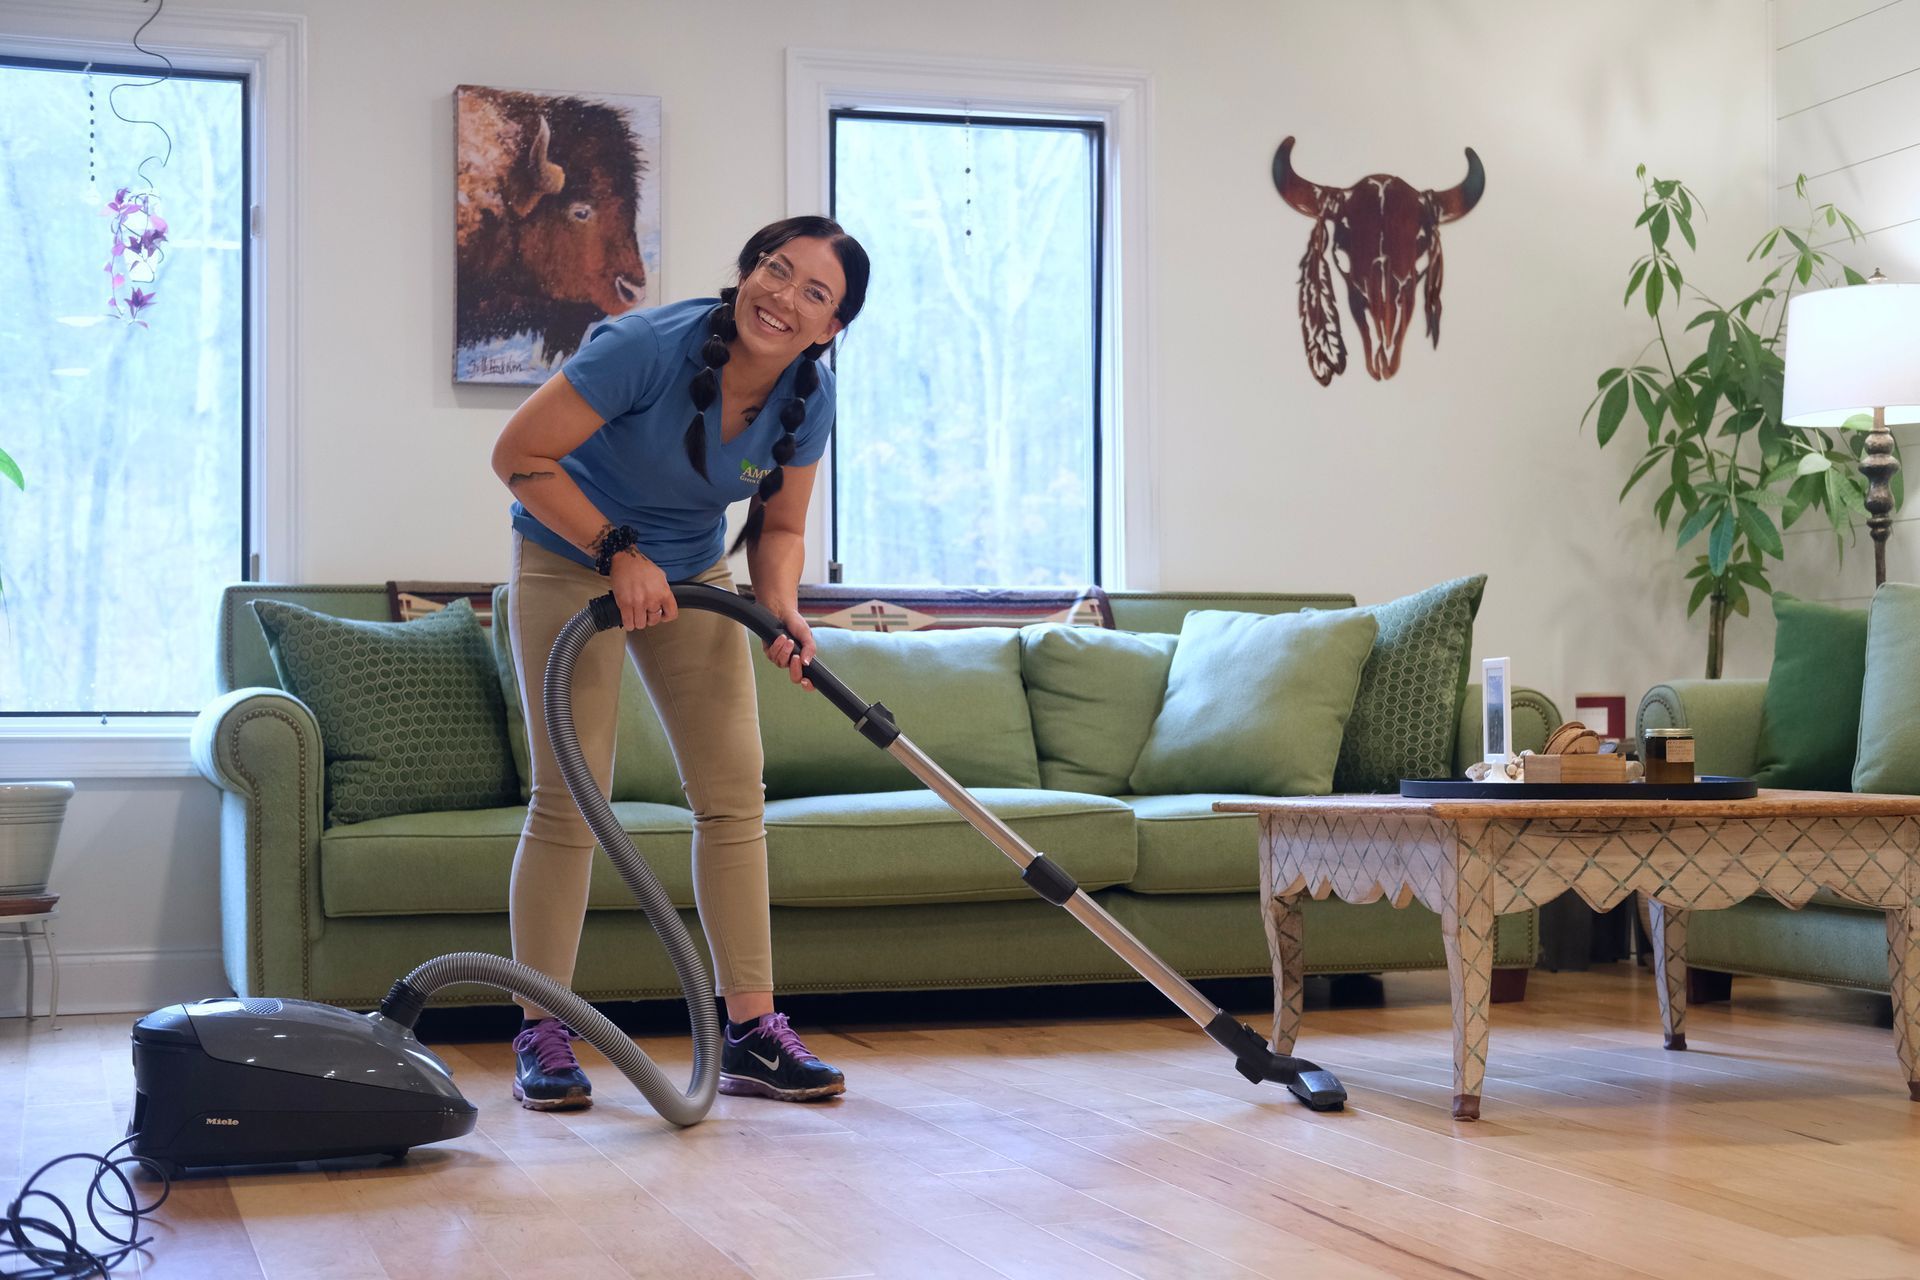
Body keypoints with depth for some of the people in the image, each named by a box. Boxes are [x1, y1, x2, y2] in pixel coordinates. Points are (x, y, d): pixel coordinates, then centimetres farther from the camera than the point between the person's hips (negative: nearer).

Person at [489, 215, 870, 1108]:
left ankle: (750, 1032, 4)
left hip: (691, 573, 5)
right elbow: (519, 454, -24)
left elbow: (780, 527, 1)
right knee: (571, 796, -11)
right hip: (570, 560, -5)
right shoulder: (648, 346, -29)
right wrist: (618, 551, -26)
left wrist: (782, 608, -18)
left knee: (735, 794, -1)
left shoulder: (808, 397, -12)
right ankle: (542, 1035, -1)